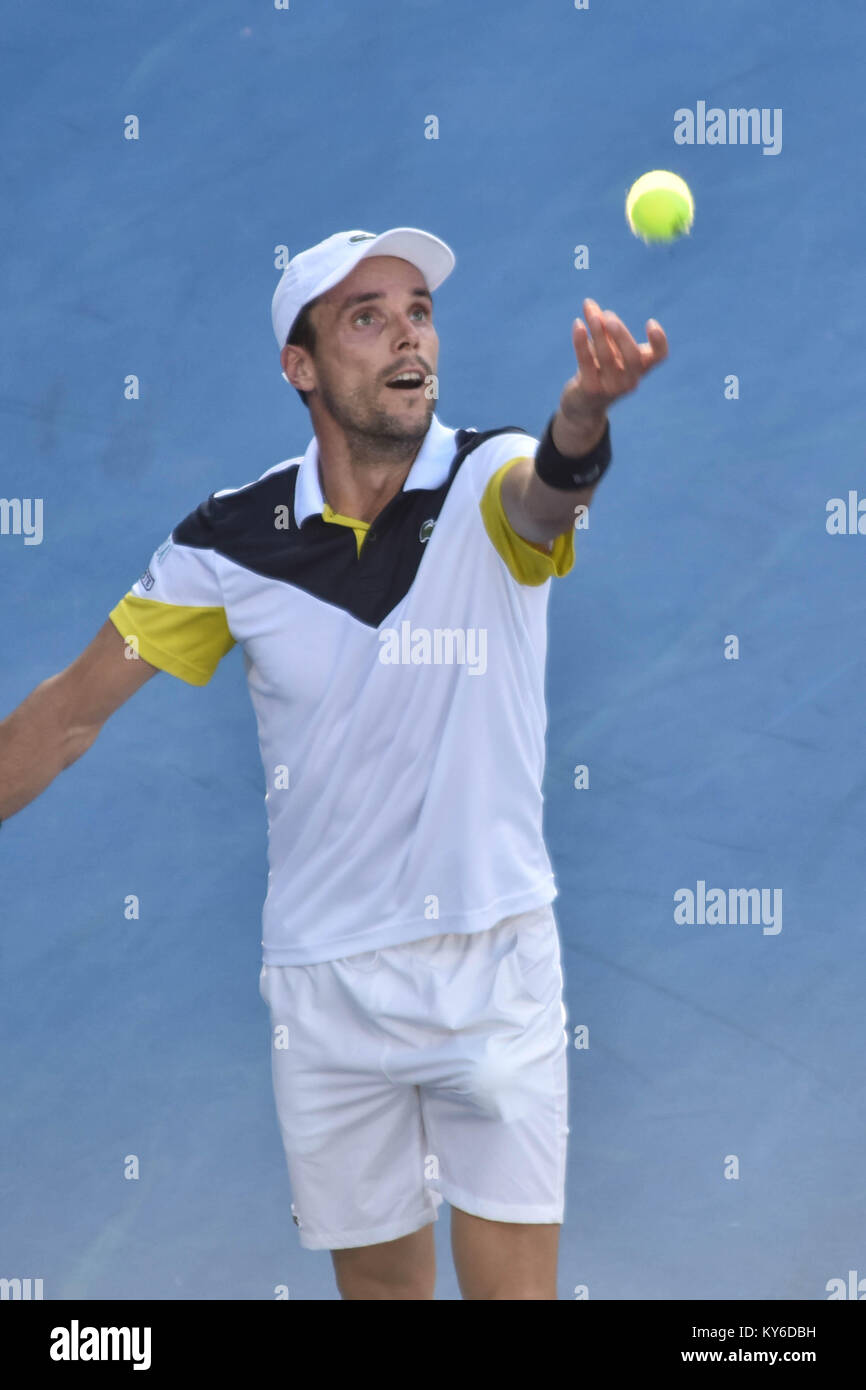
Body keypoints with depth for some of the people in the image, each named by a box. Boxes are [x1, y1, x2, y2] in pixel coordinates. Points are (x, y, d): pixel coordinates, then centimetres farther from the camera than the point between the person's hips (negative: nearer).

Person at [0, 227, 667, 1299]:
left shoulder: (489, 482, -9)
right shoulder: (231, 540, -4)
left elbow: (543, 490, -34)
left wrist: (581, 419, -57)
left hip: (494, 967, -2)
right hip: (324, 984, 2)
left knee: (513, 1284, -2)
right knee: (378, 1281, 13)